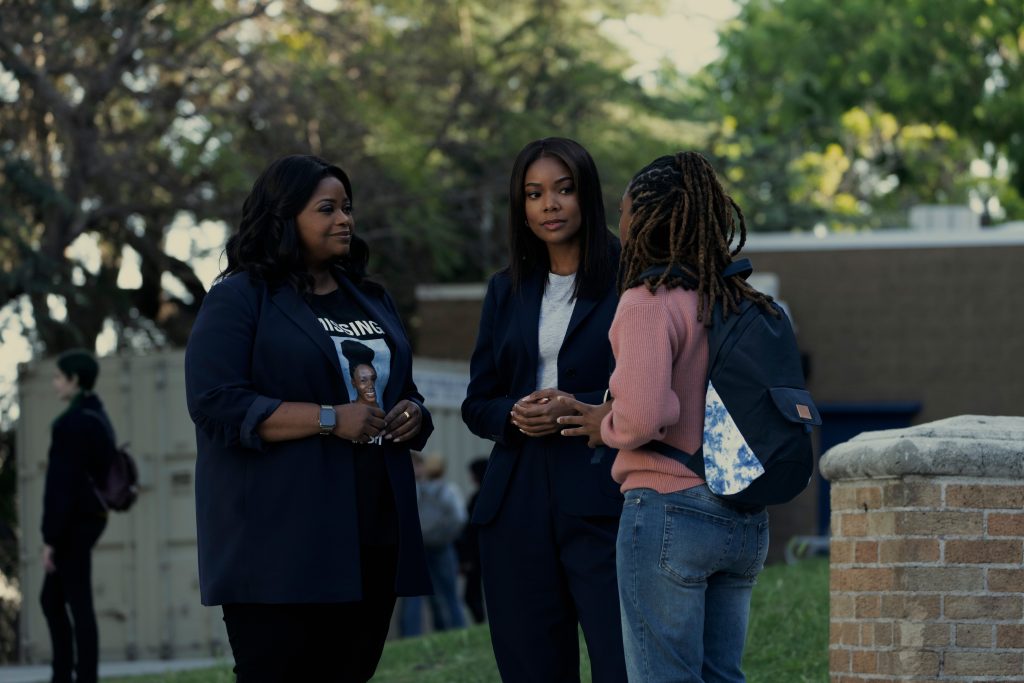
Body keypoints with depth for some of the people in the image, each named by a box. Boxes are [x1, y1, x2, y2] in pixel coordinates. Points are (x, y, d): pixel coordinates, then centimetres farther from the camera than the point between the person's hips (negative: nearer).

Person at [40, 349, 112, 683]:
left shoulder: (72, 422, -16)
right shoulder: (98, 417, 13)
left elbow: (61, 483, -19)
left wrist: (51, 538, -17)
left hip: (72, 521, -10)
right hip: (91, 517, 10)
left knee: (79, 604, -5)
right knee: (51, 599, 16)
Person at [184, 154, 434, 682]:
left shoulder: (371, 301, 20)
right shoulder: (239, 298, -2)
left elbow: (402, 392, 29)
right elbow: (216, 404, -13)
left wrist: (414, 416, 3)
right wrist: (330, 420, -18)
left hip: (372, 536, 6)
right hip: (281, 542, -6)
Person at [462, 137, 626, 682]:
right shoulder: (506, 291, 16)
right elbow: (476, 403, 18)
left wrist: (580, 409, -15)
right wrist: (515, 415, -4)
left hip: (603, 505, -5)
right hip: (518, 508, 5)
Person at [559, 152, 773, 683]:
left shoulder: (649, 302, -12)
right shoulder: (743, 303, 10)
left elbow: (642, 416, -23)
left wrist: (605, 425, 0)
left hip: (667, 508, -7)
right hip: (744, 519, 8)